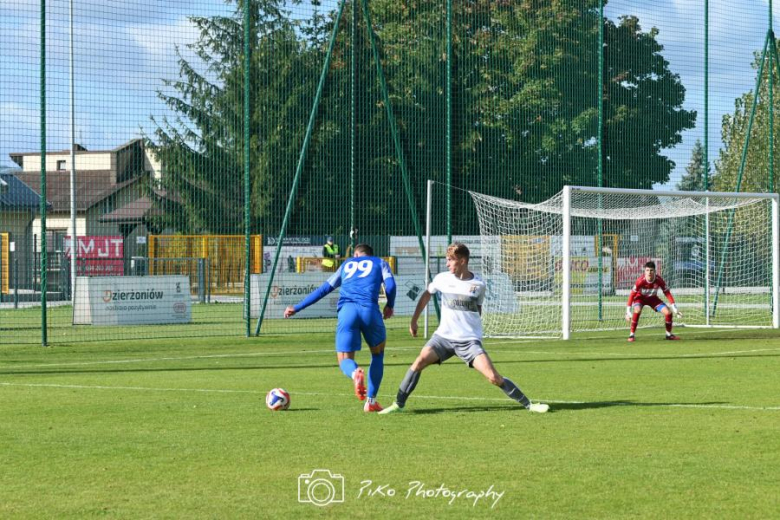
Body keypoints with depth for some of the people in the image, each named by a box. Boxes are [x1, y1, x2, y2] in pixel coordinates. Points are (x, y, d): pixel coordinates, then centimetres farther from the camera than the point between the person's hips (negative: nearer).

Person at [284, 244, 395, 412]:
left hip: (346, 310, 1)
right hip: (369, 309, -1)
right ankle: (371, 401, 12)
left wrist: (297, 308, 37)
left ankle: (355, 373, -34)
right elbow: (390, 285, 7)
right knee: (378, 352, 23)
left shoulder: (346, 265, 32)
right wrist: (390, 307, 24)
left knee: (345, 361, 5)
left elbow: (323, 289, 31)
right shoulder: (380, 263, 26)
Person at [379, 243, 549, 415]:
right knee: (420, 360, -20)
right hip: (444, 336, 2)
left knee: (494, 377, -13)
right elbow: (426, 295, 18)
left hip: (470, 341, -2)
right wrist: (413, 321, 18)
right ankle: (398, 404, -12)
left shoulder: (478, 284, -4)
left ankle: (528, 404, 0)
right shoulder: (442, 279, 0)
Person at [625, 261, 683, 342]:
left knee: (668, 312, -11)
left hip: (652, 298, 3)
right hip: (640, 297, -3)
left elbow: (667, 293, -15)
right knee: (637, 310, -35)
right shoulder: (640, 281, -33)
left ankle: (669, 334, 13)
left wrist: (674, 308, -18)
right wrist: (628, 311, -25)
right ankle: (632, 335, -22)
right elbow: (632, 295, -24)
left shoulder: (659, 280, -26)